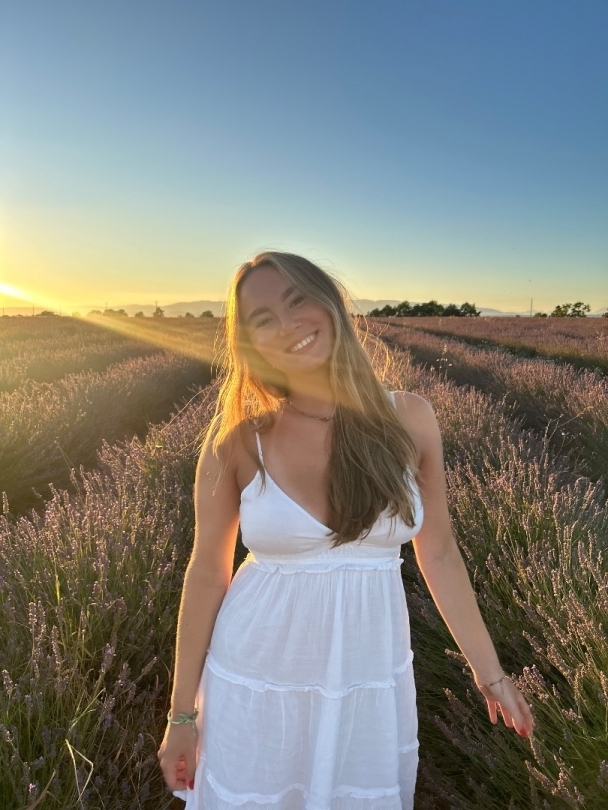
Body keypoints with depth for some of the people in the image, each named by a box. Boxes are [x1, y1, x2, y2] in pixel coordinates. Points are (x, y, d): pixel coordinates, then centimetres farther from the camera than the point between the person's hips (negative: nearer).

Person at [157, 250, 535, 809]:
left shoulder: (410, 419, -10)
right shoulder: (238, 440, -14)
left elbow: (437, 552, 0)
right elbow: (207, 574, -6)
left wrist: (490, 672, 8)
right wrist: (183, 712, 1)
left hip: (372, 680, 2)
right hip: (258, 682, -1)